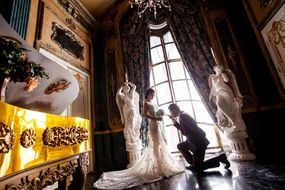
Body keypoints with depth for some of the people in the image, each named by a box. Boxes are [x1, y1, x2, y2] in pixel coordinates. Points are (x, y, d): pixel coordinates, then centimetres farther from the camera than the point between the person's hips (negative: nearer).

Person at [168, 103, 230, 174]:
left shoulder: (183, 116, -22)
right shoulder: (182, 116, 9)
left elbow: (195, 128, -26)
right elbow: (183, 129, 17)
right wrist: (175, 122, 6)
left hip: (199, 142, -10)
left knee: (197, 169, 0)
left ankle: (220, 158, 4)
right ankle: (193, 163, 21)